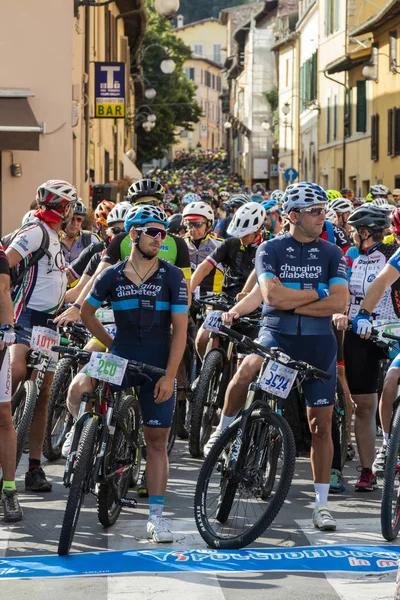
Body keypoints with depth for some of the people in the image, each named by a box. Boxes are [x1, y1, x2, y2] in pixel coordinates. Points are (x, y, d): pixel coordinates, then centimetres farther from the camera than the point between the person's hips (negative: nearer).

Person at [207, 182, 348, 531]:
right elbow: (272, 295, -13)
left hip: (318, 343, 2)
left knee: (321, 425, 4)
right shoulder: (271, 250, 0)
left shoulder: (331, 254, 4)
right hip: (276, 337, -2)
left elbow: (339, 303, -8)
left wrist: (293, 304, -11)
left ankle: (322, 504, 14)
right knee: (246, 371, -35)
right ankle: (223, 431, -7)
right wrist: (317, 293, -8)